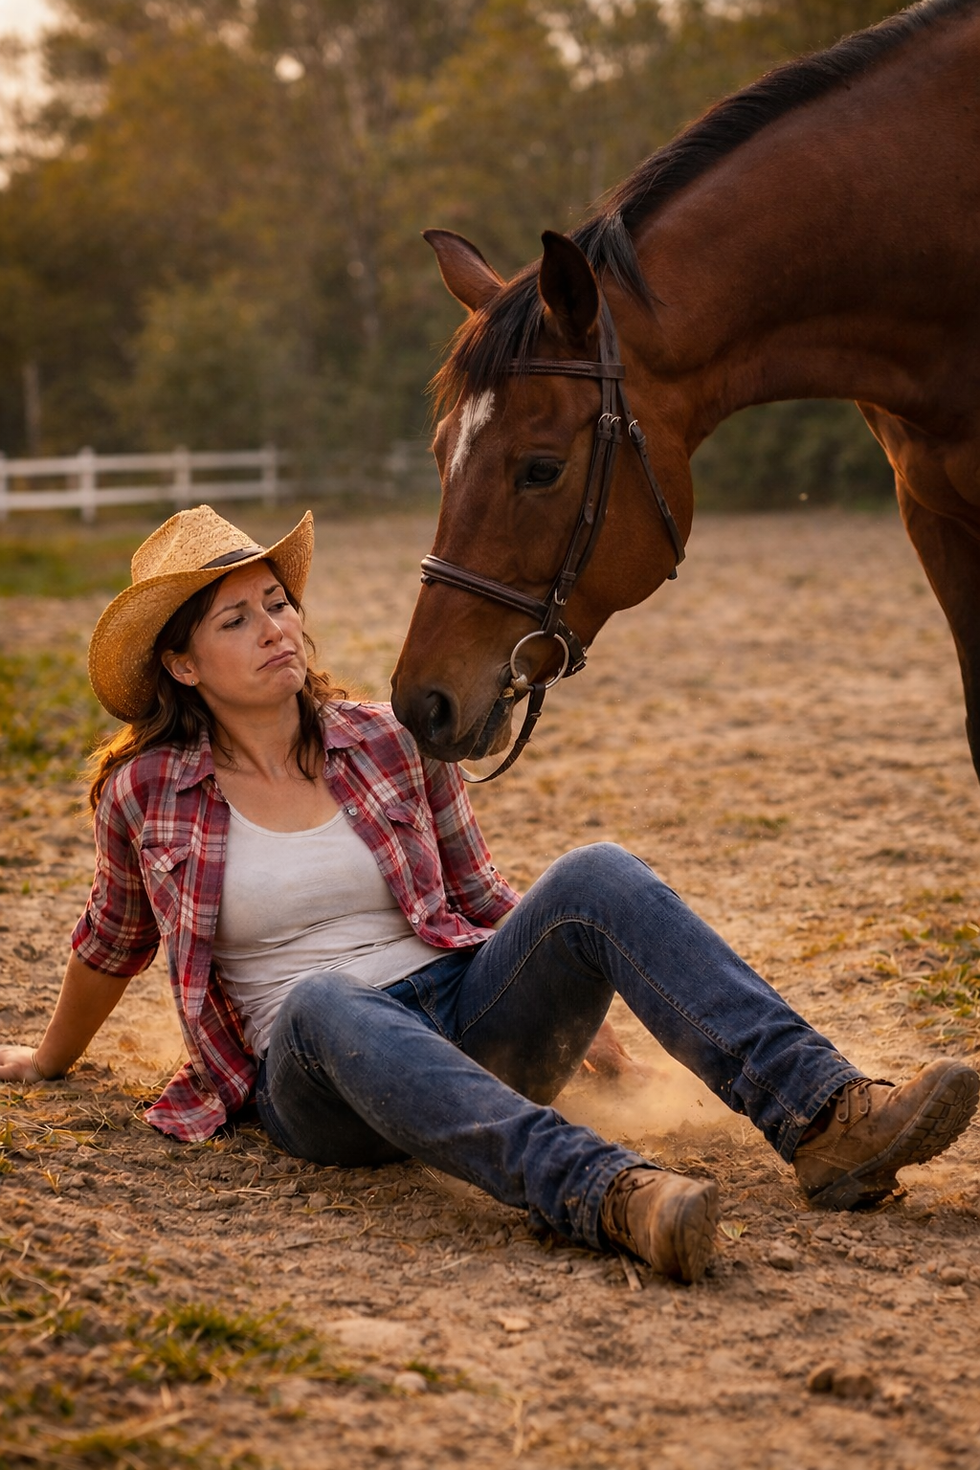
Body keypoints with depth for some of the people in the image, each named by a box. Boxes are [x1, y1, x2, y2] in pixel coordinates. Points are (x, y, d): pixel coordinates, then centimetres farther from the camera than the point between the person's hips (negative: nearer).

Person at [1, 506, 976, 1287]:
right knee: (323, 1003, -40)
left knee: (595, 877, -25)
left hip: (467, 1013, 3)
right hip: (313, 1077, -3)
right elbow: (114, 940, 22)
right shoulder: (146, 793, 4)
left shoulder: (390, 745, 9)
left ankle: (823, 1120, -41)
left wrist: (572, 1008, 11)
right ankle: (604, 1193, -60)